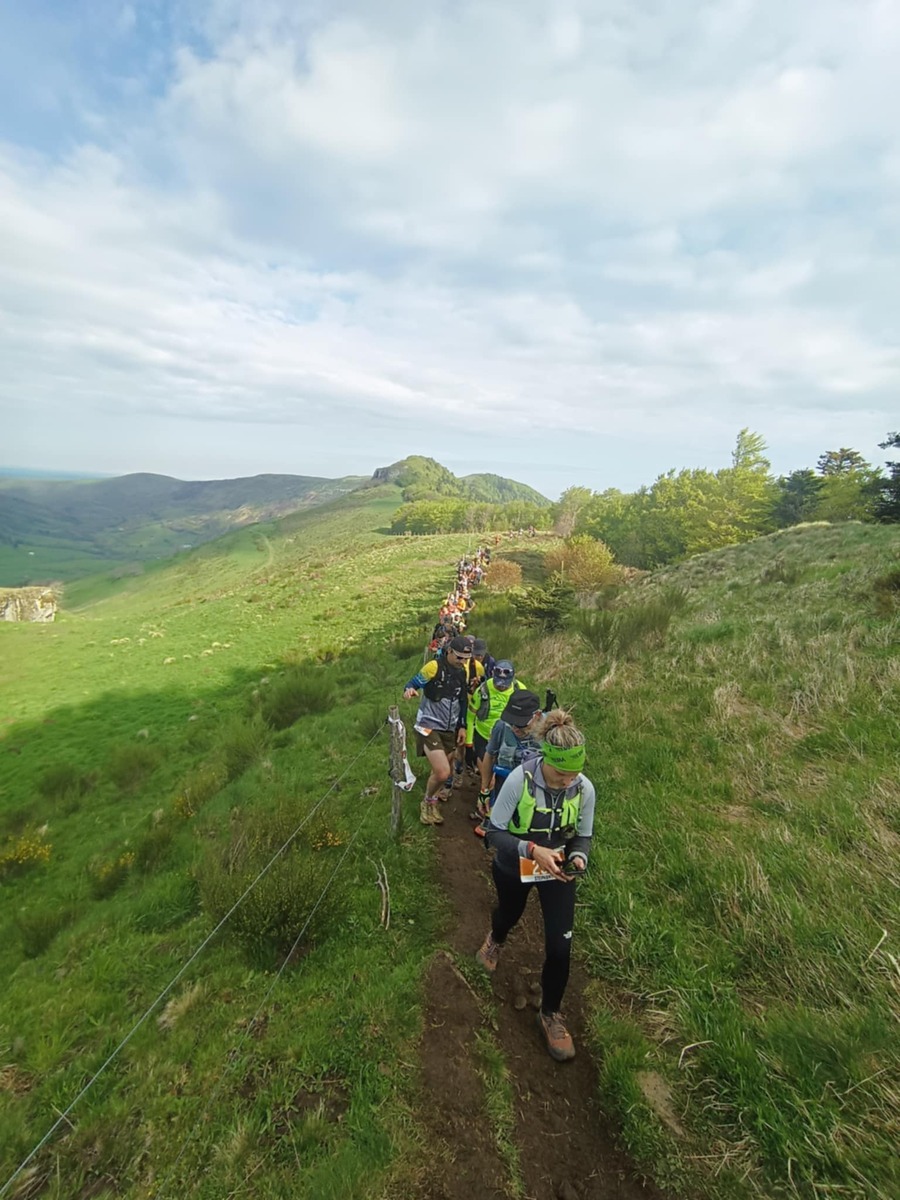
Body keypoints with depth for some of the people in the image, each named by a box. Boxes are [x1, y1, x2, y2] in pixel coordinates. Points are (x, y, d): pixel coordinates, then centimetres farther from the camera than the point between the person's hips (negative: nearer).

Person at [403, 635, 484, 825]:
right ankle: (428, 803, 13)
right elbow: (413, 683, -14)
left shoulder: (465, 670, 0)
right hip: (429, 726, -6)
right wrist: (409, 690, -37)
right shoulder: (434, 667, -19)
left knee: (440, 771, 13)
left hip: (450, 729, 6)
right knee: (443, 773, -15)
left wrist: (462, 726, 10)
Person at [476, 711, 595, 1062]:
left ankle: (550, 1014, 27)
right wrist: (533, 849, -40)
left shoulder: (584, 788, -24)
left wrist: (578, 856, -28)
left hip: (557, 869, 1)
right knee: (509, 914, 28)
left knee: (560, 946, -3)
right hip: (514, 866, -1)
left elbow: (583, 835, -7)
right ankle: (495, 939, 68)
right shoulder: (520, 779, -34)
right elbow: (494, 832, -26)